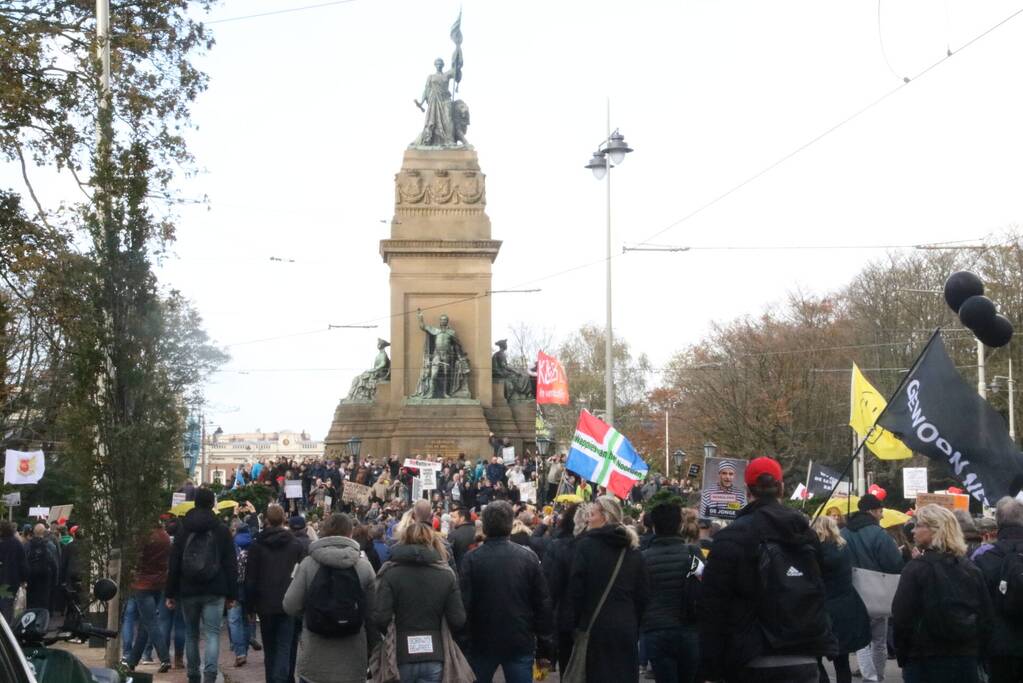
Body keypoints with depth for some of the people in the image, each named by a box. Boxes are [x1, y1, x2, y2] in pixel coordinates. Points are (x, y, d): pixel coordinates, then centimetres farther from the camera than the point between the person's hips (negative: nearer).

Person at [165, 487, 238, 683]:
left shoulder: (184, 530, 6)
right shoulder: (222, 530, 1)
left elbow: (174, 564, 5)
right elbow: (230, 564, 1)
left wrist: (171, 594, 9)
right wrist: (232, 594, 4)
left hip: (188, 591, 2)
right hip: (214, 592, -2)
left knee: (191, 634, 13)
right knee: (212, 633, -4)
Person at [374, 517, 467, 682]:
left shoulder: (390, 573, -6)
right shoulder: (446, 574, 0)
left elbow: (381, 618, -14)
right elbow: (458, 620, -5)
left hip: (400, 657, -1)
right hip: (433, 657, 1)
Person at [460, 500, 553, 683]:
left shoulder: (471, 559, -10)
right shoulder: (528, 557, -6)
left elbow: (464, 603, -11)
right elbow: (543, 603, -2)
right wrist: (545, 642, 8)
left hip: (482, 642, 0)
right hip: (521, 643, 0)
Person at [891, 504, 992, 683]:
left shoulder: (917, 568, -11)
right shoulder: (971, 569, 6)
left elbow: (901, 619, -13)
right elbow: (986, 617, 9)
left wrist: (902, 655, -2)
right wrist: (975, 653, 16)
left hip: (925, 662, -5)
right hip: (967, 660, 5)